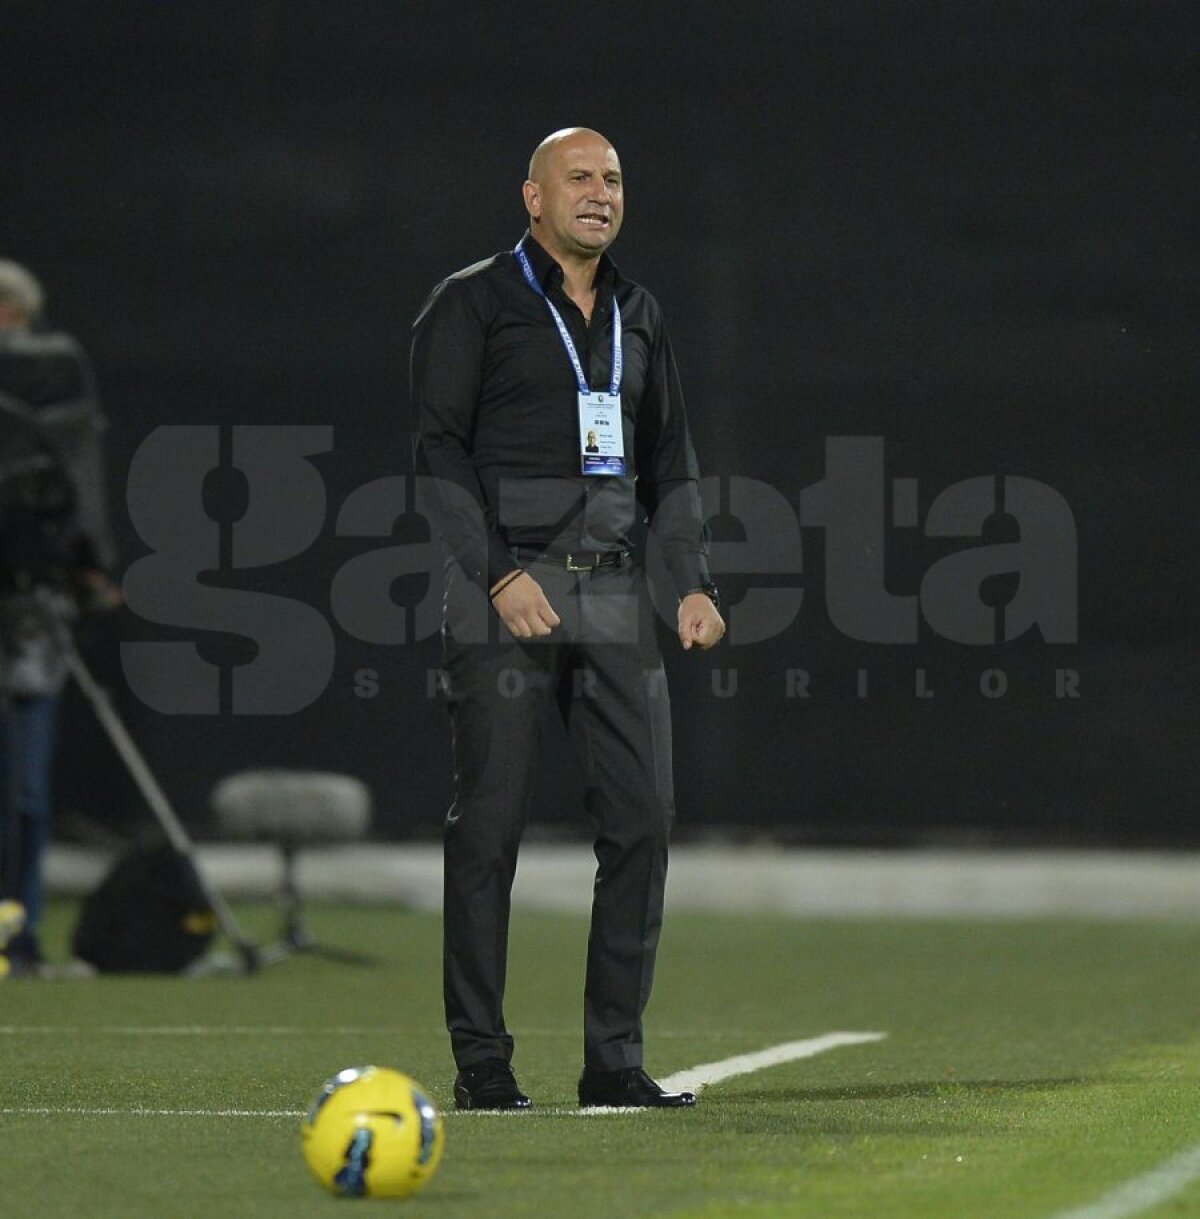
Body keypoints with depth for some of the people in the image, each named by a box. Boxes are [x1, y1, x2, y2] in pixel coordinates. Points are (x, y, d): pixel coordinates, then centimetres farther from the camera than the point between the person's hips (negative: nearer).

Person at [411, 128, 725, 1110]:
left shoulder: (636, 314, 18)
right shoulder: (472, 304, -1)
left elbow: (670, 458, 21)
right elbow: (441, 450, -7)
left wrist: (695, 583, 10)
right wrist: (498, 575, -16)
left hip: (613, 590, 6)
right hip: (505, 591, -6)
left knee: (643, 815, 0)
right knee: (490, 822, -5)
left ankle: (615, 1058, 5)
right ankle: (481, 1062, 0)